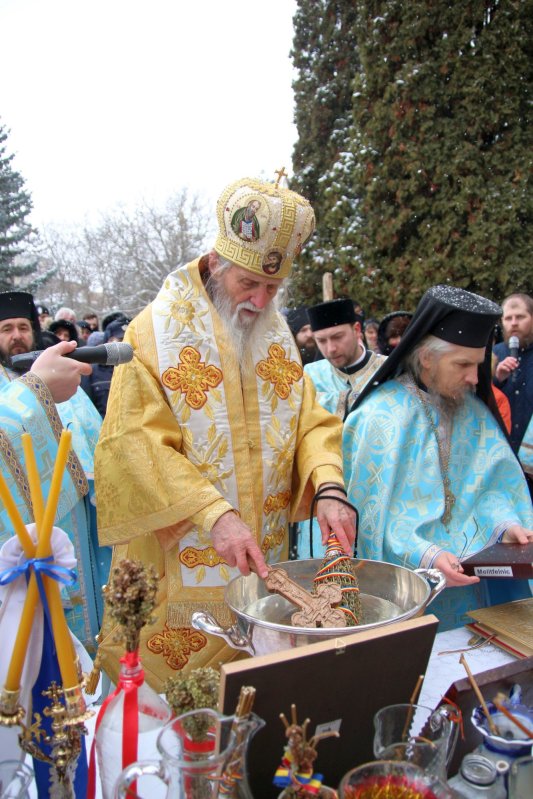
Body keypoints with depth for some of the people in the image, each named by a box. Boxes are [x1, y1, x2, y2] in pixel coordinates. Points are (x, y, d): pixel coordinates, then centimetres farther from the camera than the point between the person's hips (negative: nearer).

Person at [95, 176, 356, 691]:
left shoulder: (276, 335, 7)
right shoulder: (154, 333, -10)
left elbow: (311, 420, 3)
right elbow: (135, 444, -18)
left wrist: (328, 488, -17)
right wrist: (214, 513, -28)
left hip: (263, 562, 5)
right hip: (178, 563, -4)